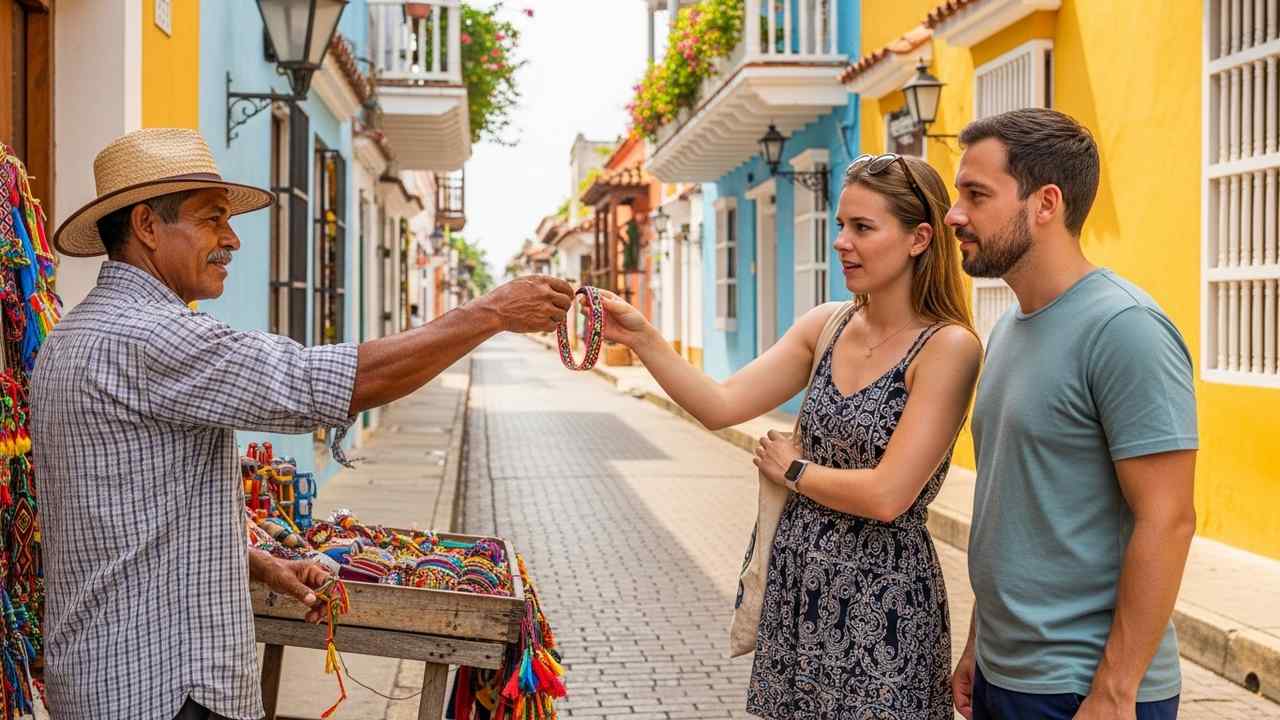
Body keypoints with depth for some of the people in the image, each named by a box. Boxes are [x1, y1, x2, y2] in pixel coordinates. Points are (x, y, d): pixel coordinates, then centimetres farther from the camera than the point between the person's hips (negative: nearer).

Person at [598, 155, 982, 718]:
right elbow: (719, 406, -2)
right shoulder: (826, 325, 4)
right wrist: (641, 338, -13)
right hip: (794, 578, 6)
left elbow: (887, 496, -20)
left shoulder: (948, 348, -15)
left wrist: (792, 469, -6)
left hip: (881, 598, -6)